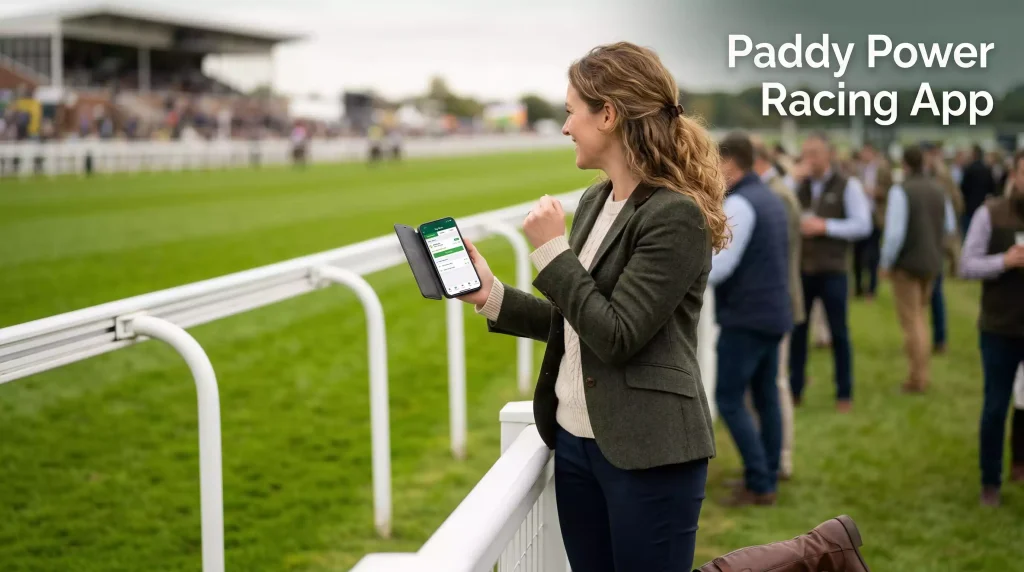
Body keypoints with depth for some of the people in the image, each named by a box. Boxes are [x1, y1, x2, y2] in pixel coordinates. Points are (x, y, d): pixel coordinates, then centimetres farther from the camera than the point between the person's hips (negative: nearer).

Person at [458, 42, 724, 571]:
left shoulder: (676, 215, -16)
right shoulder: (594, 201, 10)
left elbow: (615, 336, -19)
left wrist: (552, 251, -15)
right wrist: (490, 295, 7)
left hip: (648, 452, -8)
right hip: (575, 438, 8)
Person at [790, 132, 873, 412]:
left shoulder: (848, 187, -1)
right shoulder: (798, 186, 10)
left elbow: (863, 225, -7)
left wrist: (825, 226, -15)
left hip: (832, 270, -3)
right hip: (801, 268, 3)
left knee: (839, 333, 4)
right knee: (796, 329, 4)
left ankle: (844, 394, 15)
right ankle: (794, 389, 15)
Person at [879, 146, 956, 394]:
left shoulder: (900, 190, -17)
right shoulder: (938, 189, 2)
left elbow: (895, 232, -21)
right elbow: (950, 226, 10)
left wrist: (886, 262, -9)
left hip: (907, 262, -6)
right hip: (932, 261, 6)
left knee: (910, 320, 2)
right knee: (919, 315, 19)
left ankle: (917, 379, 5)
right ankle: (922, 372, 21)